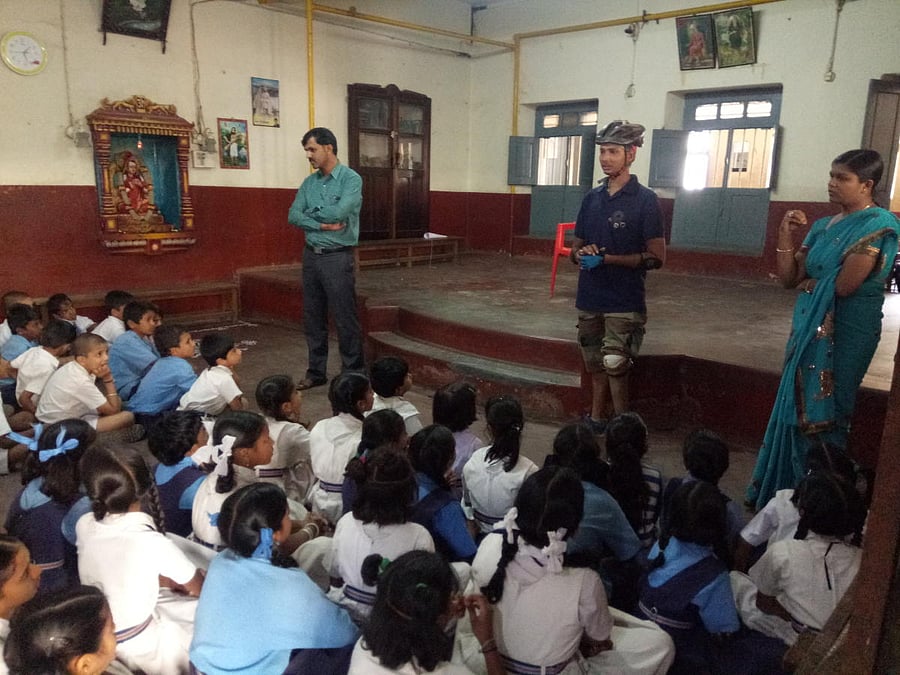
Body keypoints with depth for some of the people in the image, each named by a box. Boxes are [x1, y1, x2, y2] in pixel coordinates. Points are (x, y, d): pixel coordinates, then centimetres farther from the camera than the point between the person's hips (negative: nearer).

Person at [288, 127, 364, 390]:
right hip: (311, 256, 6)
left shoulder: (351, 179, -7)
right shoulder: (309, 182, 11)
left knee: (345, 319, -2)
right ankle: (315, 372, 23)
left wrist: (312, 213, -4)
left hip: (337, 257, -6)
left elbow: (339, 212, -21)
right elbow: (293, 216, 1)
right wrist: (322, 224, -15)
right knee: (313, 318, 12)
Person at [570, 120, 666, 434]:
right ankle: (596, 421, 27)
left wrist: (606, 259, -18)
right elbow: (576, 246, 18)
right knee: (595, 366, 13)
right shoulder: (592, 198, 10)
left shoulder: (645, 199, -6)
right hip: (589, 299, 6)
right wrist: (581, 254, -7)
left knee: (614, 366, -10)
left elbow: (656, 257, -11)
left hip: (624, 302, -5)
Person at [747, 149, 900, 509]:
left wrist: (811, 283, -3)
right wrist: (786, 235, -4)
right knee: (798, 408, 13)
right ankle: (790, 491, 28)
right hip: (810, 326, 7)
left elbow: (845, 285, -21)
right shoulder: (823, 226, 10)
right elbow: (789, 278, 7)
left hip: (845, 331, -7)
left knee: (819, 415, 1)